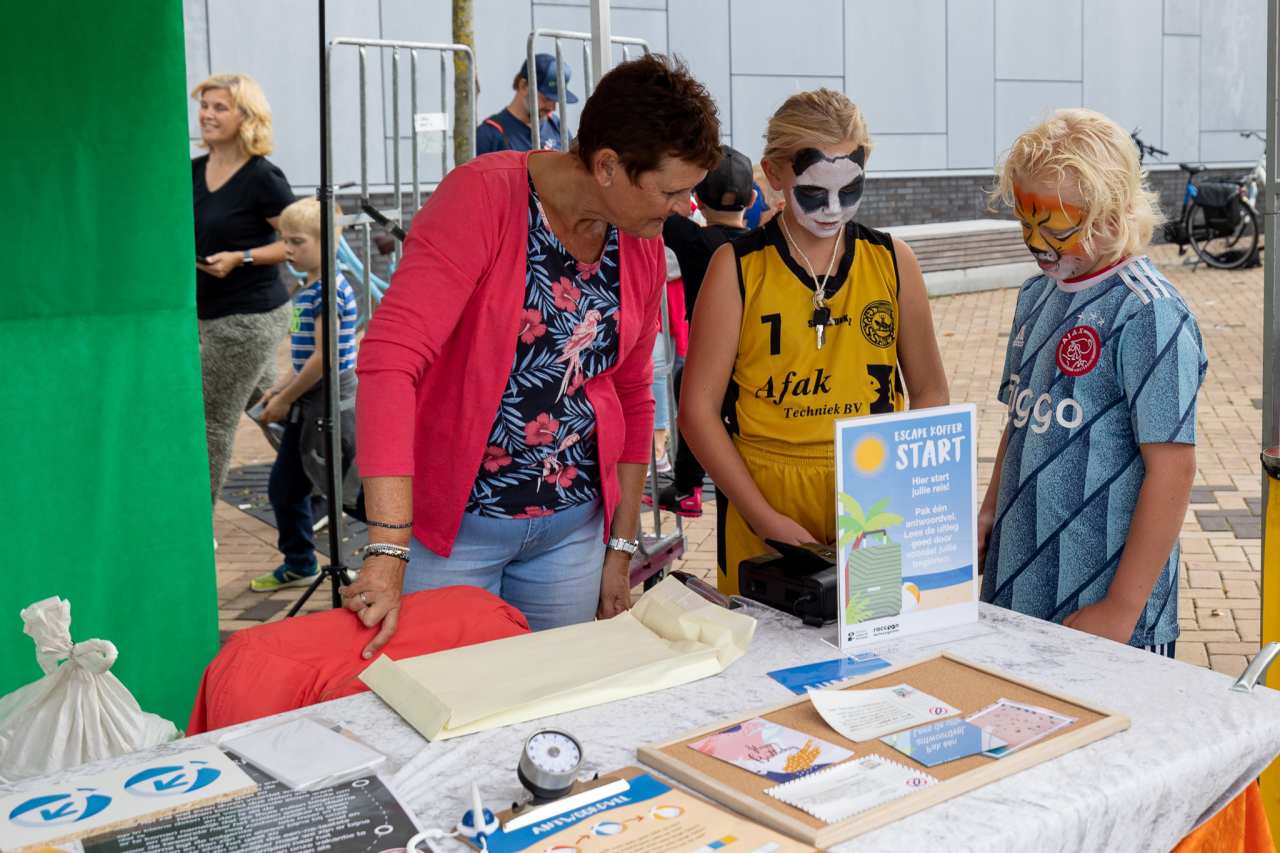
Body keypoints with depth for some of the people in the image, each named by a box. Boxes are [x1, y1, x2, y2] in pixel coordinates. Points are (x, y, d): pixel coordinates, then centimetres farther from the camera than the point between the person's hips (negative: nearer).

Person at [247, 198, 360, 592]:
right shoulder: (306, 290, 11)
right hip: (308, 402, 10)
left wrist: (286, 398, -14)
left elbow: (324, 357, -22)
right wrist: (281, 388, 8)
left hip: (331, 400, -10)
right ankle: (299, 563, 32)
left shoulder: (329, 290, -18)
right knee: (284, 486, 17)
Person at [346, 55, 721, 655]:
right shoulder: (482, 199, -19)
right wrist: (388, 553, -34)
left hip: (573, 527, 5)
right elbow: (388, 359, -28)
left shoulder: (643, 247, 0)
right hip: (453, 523, -5)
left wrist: (620, 550, 11)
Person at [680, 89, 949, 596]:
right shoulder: (738, 267, -3)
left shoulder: (891, 260, 5)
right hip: (764, 499, -2)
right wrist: (765, 518, -14)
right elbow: (698, 408, -6)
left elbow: (929, 392, 9)